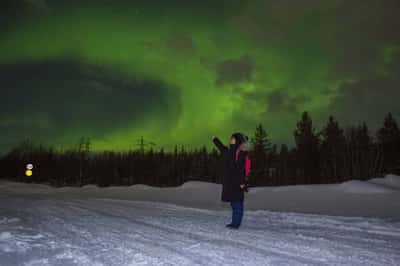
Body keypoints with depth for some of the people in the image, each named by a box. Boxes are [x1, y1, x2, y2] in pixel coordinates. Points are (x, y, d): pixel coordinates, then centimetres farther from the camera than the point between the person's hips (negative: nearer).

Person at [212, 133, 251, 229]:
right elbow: (222, 148, 33)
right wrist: (215, 140, 46)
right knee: (234, 203, 12)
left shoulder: (241, 152, -12)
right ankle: (235, 222, 18)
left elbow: (241, 168, -18)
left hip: (237, 182, -9)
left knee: (237, 203, -4)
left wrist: (242, 182, -22)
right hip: (230, 182, 9)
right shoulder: (230, 151, 14)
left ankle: (236, 223, 0)